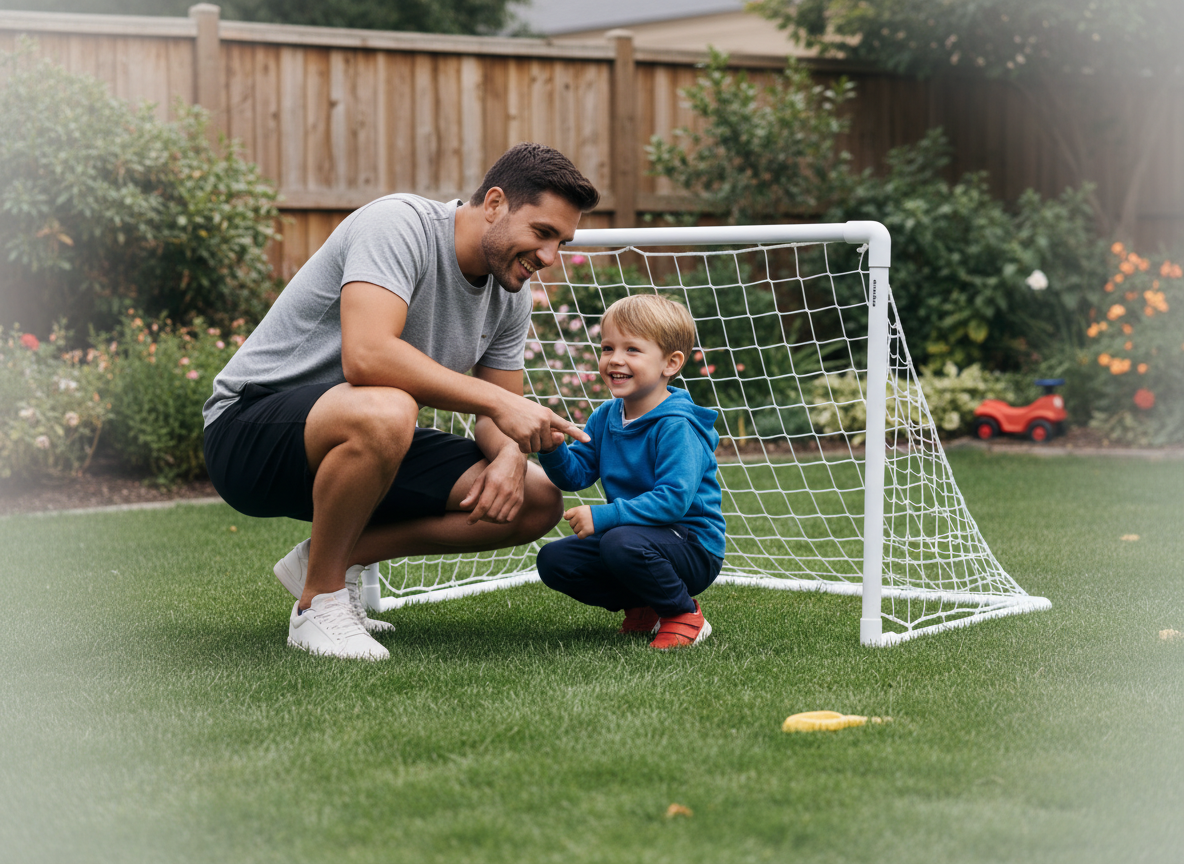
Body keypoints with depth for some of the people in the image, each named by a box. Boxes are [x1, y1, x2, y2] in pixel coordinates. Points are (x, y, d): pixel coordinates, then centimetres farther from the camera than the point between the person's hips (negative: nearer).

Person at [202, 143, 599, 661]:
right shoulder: (398, 225, -21)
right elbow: (367, 356, -36)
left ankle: (334, 556, 6)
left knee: (537, 502, -4)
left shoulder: (509, 297, 5)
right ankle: (320, 602, -18)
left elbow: (498, 418, 9)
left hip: (367, 438, 8)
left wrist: (509, 455, -16)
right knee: (384, 414, -42)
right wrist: (496, 400, -33)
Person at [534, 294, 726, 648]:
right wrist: (552, 449, -18)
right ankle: (642, 606, 10)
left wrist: (603, 517, -33)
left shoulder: (676, 427, -21)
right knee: (553, 560, -2)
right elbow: (576, 474, 4)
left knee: (621, 542, -36)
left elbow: (674, 498, -30)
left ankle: (684, 613, -11)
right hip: (639, 534, 8)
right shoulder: (605, 417, 4)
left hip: (693, 547, -8)